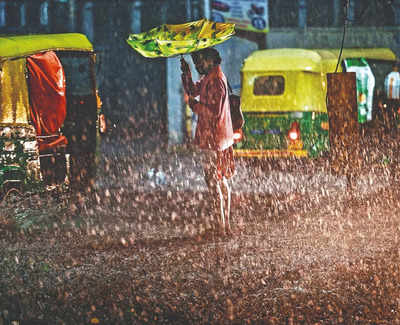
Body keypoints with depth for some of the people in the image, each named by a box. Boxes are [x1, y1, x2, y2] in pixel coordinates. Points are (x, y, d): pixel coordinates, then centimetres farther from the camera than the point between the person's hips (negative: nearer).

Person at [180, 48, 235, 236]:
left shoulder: (215, 80, -19)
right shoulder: (209, 77, 12)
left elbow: (214, 111, -23)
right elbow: (193, 90, 26)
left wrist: (195, 105, -10)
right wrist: (186, 73, 12)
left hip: (212, 138, -10)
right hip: (219, 138, 10)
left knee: (212, 180, -7)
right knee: (222, 179, 13)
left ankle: (221, 225, -6)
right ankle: (226, 225, 19)